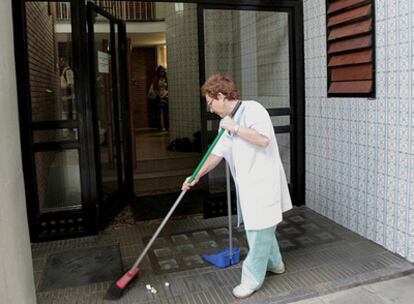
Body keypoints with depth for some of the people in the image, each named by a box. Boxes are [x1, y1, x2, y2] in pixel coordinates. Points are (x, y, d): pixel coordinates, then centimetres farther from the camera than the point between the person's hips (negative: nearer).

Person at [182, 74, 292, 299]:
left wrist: (235, 128, -20)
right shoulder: (226, 122, 11)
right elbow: (217, 153, 16)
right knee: (261, 228, 21)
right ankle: (274, 263, 41)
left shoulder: (252, 109, -14)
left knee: (259, 231, 0)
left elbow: (263, 139, -29)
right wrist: (196, 177, 15)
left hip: (263, 181, -9)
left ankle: (252, 279, 14)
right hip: (247, 184, 9)